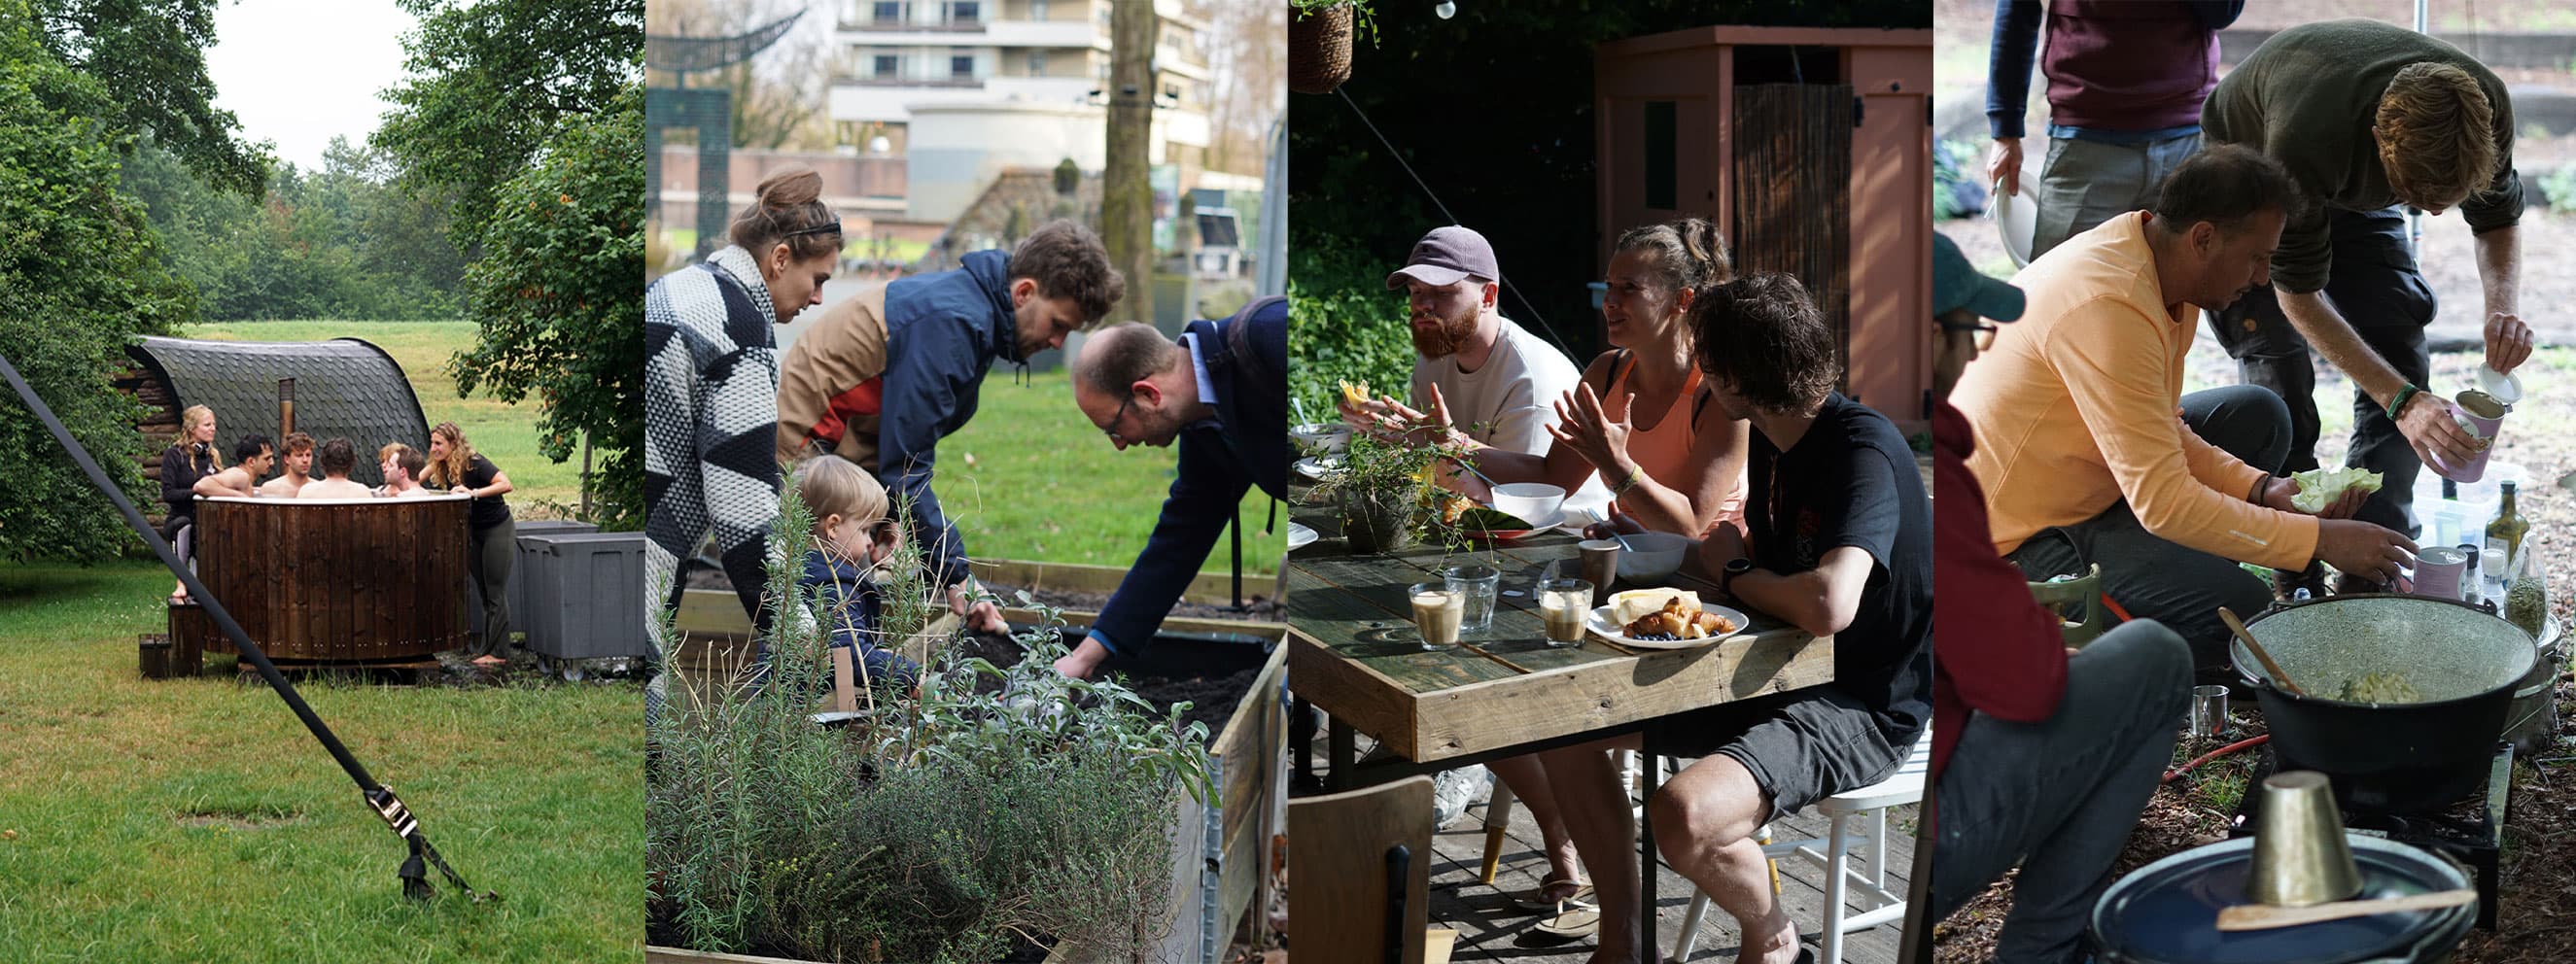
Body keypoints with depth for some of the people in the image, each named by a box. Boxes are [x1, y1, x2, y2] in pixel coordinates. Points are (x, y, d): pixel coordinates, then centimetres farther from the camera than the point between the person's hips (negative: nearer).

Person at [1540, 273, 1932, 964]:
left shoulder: (1863, 452, -24)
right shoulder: (1770, 441, 6)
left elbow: (1828, 604, -39)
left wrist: (1735, 574, -17)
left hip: (1862, 707, -10)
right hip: (1775, 676, 10)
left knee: (1682, 817, -33)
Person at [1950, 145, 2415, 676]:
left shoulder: (2148, 252, 1)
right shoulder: (2108, 311, -30)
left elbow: (2159, 432, 12)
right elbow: (2163, 502, -30)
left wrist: (2261, 489, -3)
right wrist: (2320, 540, -23)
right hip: (2021, 541, -10)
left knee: (2258, 416, 15)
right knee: (2240, 613, -22)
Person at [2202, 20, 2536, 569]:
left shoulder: (2485, 107, -32)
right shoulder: (2306, 138, -47)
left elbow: (2498, 219, -10)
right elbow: (2299, 295, -34)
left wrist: (2504, 306, -31)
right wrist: (2400, 400, -41)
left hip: (2356, 195, 4)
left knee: (2400, 356, -8)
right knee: (2278, 366, -17)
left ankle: (2372, 575, -3)